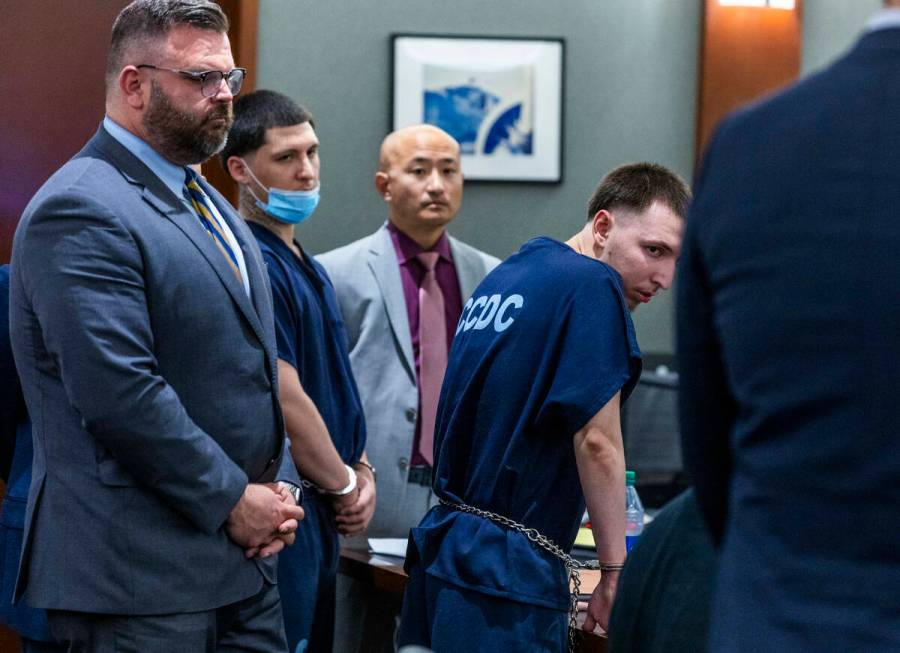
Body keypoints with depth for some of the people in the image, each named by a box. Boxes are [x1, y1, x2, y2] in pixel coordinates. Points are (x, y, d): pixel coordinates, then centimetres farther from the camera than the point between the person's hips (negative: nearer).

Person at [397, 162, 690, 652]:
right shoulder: (592, 285, -11)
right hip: (507, 571, -9)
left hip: (442, 540, 9)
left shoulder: (504, 277, 16)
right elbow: (596, 441, -15)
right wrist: (615, 572, -8)